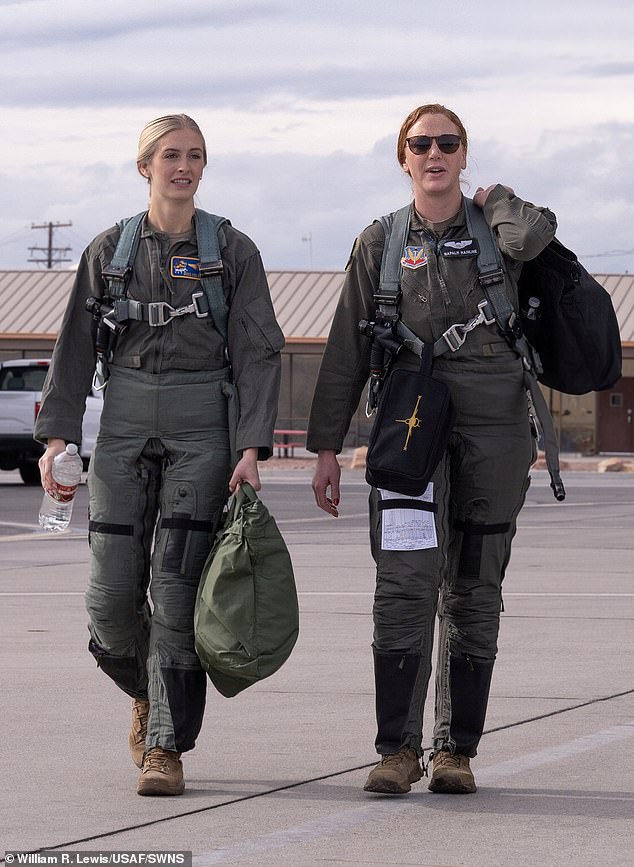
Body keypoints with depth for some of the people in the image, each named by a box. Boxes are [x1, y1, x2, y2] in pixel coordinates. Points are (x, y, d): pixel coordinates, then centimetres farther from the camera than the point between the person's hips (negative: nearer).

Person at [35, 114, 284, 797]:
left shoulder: (233, 251, 3)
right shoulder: (110, 250, 8)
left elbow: (257, 354, 0)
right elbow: (75, 349, 9)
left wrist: (252, 448, -10)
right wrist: (57, 435, -1)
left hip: (203, 422, -2)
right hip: (125, 423, 2)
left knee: (177, 586, -9)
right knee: (113, 591, -3)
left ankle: (166, 747, -4)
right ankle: (148, 694, 27)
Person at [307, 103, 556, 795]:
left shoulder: (493, 228, 9)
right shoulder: (379, 244, 10)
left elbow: (533, 234, -18)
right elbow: (346, 353, 10)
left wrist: (493, 198, 3)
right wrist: (326, 447, 5)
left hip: (494, 427, 1)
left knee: (473, 593, 4)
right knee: (406, 583, -14)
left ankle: (457, 749, 9)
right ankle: (398, 748, -13)